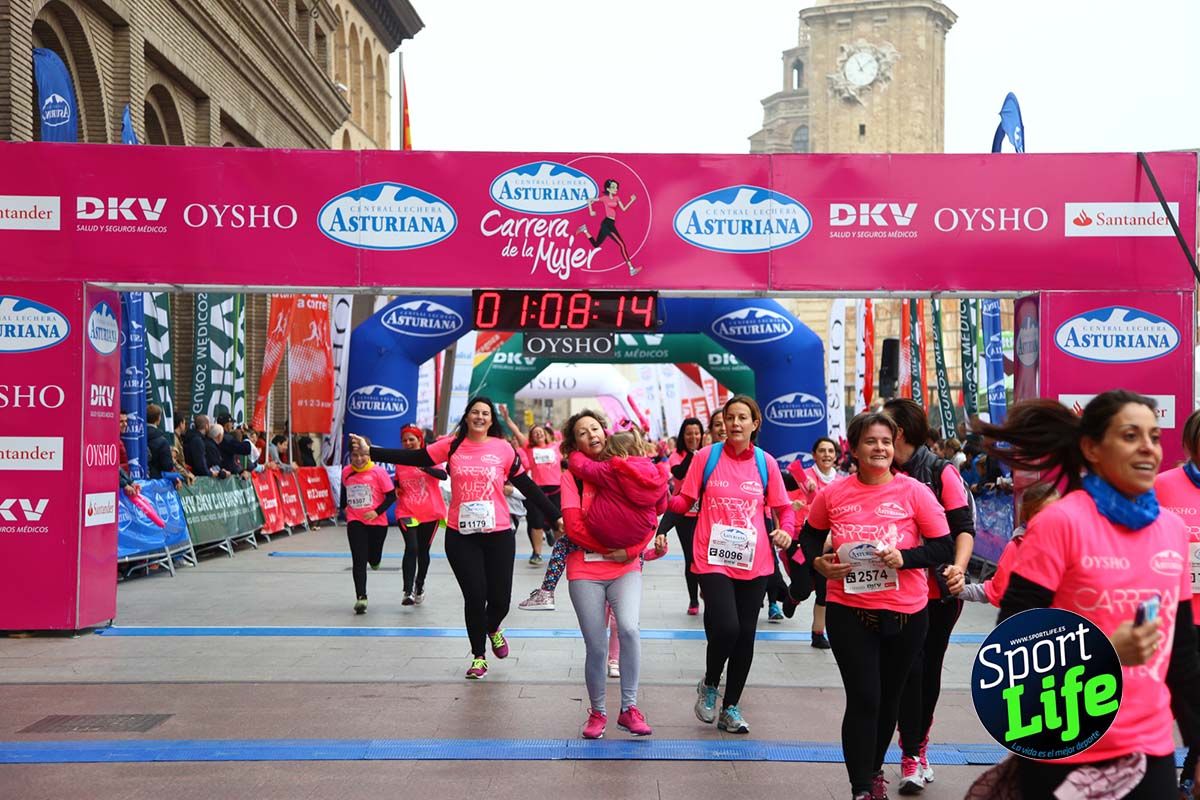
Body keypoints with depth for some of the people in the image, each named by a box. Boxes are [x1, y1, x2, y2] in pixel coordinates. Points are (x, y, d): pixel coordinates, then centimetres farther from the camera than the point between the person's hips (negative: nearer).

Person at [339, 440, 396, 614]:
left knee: (374, 559, 12)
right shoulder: (346, 472, 0)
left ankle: (374, 558, 49)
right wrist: (343, 507, 17)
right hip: (355, 522, 2)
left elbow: (391, 495, -10)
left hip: (377, 522, -1)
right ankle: (361, 598, -7)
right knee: (359, 561, -7)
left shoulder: (378, 472, -12)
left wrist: (377, 511, -19)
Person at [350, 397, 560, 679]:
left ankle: (492, 629, 41)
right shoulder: (452, 445, 1)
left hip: (498, 534, 0)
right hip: (461, 535, 0)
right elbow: (412, 458, 0)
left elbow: (528, 487, 4)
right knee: (474, 596, 3)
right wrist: (370, 451, -6)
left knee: (499, 598, 3)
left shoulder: (503, 449, -1)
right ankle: (478, 656, 25)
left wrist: (554, 517, 3)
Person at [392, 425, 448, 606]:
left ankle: (419, 587, 33)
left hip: (430, 513, -1)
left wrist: (423, 467, -36)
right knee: (411, 548, -18)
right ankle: (408, 592, -19)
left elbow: (443, 475, -21)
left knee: (423, 550, 12)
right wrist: (396, 489, 0)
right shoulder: (399, 462, 7)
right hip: (406, 512, 1)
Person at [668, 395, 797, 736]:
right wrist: (663, 498, -15)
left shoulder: (766, 463, 4)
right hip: (714, 559, -3)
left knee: (745, 634, 9)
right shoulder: (706, 457, 0)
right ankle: (709, 684, 15)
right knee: (725, 627, -17)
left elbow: (785, 508, 9)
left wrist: (786, 530, -11)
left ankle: (731, 707, 27)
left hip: (753, 562, 3)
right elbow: (684, 500, 4)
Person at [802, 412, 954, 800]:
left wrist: (904, 557, -22)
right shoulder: (832, 494, -4)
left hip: (905, 614, 1)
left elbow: (944, 547, -6)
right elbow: (810, 535, 13)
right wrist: (818, 561, -7)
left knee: (889, 698, 18)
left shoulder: (914, 492, -8)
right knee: (863, 700, -3)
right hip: (849, 612, -1)